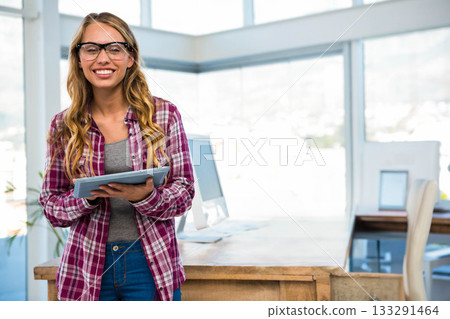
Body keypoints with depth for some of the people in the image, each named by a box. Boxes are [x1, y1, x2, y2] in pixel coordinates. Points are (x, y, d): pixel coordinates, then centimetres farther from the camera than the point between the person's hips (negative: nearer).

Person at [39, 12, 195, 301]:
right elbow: (51, 206, 5)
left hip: (152, 266, 0)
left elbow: (184, 193, 0)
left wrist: (146, 197, -20)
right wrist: (86, 196, -15)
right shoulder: (64, 126, 2)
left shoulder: (164, 115, 0)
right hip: (87, 269, 1)